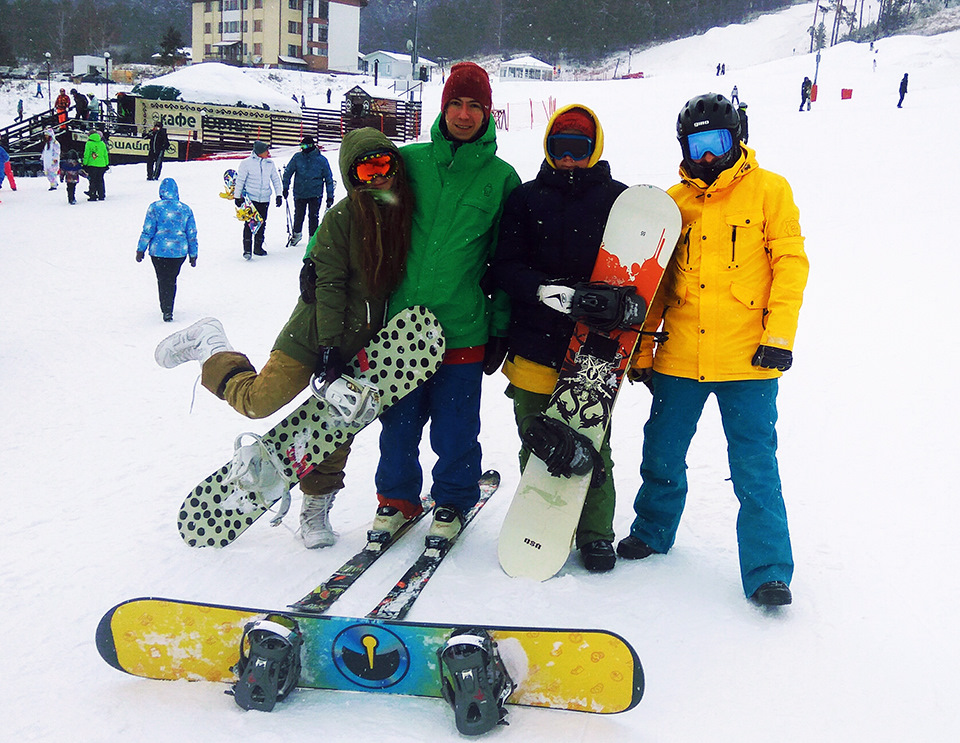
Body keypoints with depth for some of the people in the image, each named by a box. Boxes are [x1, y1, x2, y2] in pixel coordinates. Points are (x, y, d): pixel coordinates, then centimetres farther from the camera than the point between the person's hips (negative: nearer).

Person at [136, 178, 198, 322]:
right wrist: (193, 254, 12)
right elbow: (192, 234, 4)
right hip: (180, 251, 2)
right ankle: (168, 308, 27)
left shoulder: (155, 207, -8)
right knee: (172, 279, 18)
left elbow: (148, 231, -7)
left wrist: (141, 249, 2)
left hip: (159, 251, -2)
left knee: (163, 280, 9)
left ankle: (167, 311, 2)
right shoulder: (186, 209, 1)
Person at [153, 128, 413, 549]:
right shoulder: (341, 218, -14)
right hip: (315, 336, -4)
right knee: (258, 400, -5)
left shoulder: (406, 214, 0)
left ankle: (316, 508, 24)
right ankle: (209, 346, 19)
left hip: (364, 347, 4)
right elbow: (329, 285, -14)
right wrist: (330, 344, -20)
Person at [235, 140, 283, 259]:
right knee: (249, 223, -8)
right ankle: (247, 249, -5)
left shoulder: (270, 164, 5)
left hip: (264, 199, 4)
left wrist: (279, 195, 9)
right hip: (250, 198, -4)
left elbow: (276, 179, 14)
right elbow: (240, 180, -1)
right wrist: (237, 196, 0)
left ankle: (258, 247, 21)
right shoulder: (247, 163, -6)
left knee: (262, 224, 9)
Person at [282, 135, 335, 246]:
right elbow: (288, 172, 10)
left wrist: (330, 196, 1)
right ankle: (296, 233, 37)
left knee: (314, 217, -1)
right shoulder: (297, 157, -1)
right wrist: (285, 188, 5)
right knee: (298, 215, 14)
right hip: (299, 194, 2)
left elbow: (328, 178, 3)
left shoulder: (321, 160, -4)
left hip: (315, 194, -2)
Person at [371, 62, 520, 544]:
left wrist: (501, 328, 4)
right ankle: (396, 498, 29)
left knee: (455, 427, 5)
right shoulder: (409, 161, 4)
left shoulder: (501, 178, 2)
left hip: (462, 327, -1)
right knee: (398, 420, 9)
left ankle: (452, 502, 26)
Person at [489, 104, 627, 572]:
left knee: (591, 446, 1)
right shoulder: (526, 199, 9)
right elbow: (505, 267, 2)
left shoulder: (618, 199, 6)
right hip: (535, 344, 2)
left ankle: (595, 534, 17)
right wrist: (543, 288, -16)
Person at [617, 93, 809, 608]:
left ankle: (768, 571, 7)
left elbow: (790, 263, -2)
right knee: (662, 453, 13)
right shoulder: (673, 202, 11)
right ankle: (652, 531, 36)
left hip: (746, 359, -3)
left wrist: (779, 335, -10)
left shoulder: (768, 190, 3)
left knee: (754, 466, -2)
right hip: (678, 358, 4)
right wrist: (641, 349, 11)